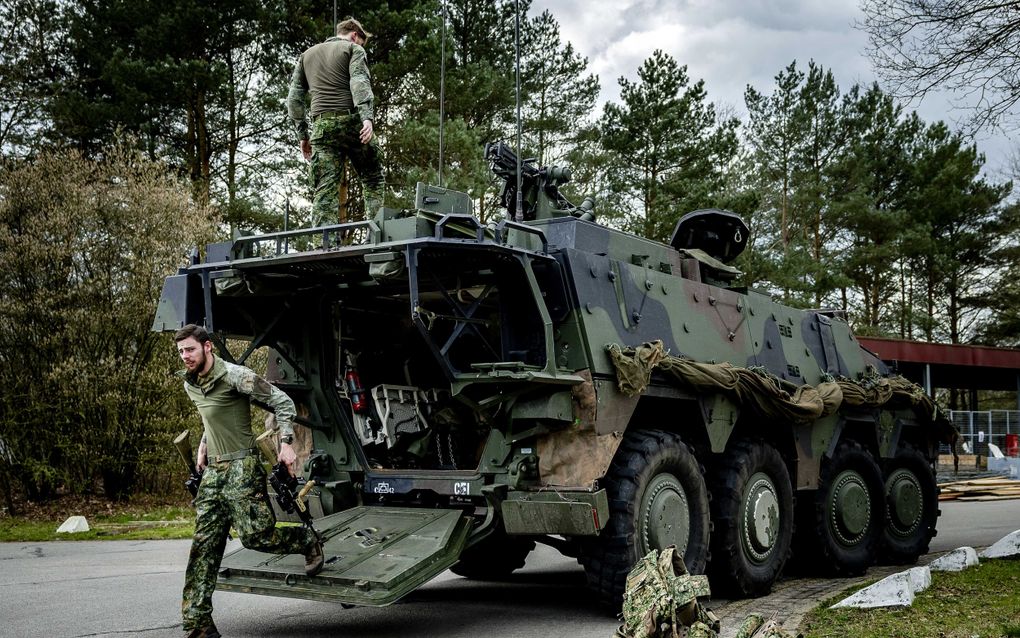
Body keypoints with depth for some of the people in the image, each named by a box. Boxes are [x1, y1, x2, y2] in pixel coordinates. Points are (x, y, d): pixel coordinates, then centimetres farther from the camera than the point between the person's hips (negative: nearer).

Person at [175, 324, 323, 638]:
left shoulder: (234, 376, -13)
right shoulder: (190, 385, 12)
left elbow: (282, 401, -11)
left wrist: (285, 444, -16)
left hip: (241, 467, -7)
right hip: (213, 470, 7)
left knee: (253, 535, -15)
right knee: (203, 547, 0)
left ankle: (309, 542, 16)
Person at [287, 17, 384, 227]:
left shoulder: (307, 55, 26)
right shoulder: (353, 49, 10)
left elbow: (294, 99, 21)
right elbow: (360, 82, -8)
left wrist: (302, 134, 23)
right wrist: (367, 118, -20)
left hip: (321, 125, 4)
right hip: (351, 120, -3)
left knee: (324, 190, -3)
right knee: (373, 178, 7)